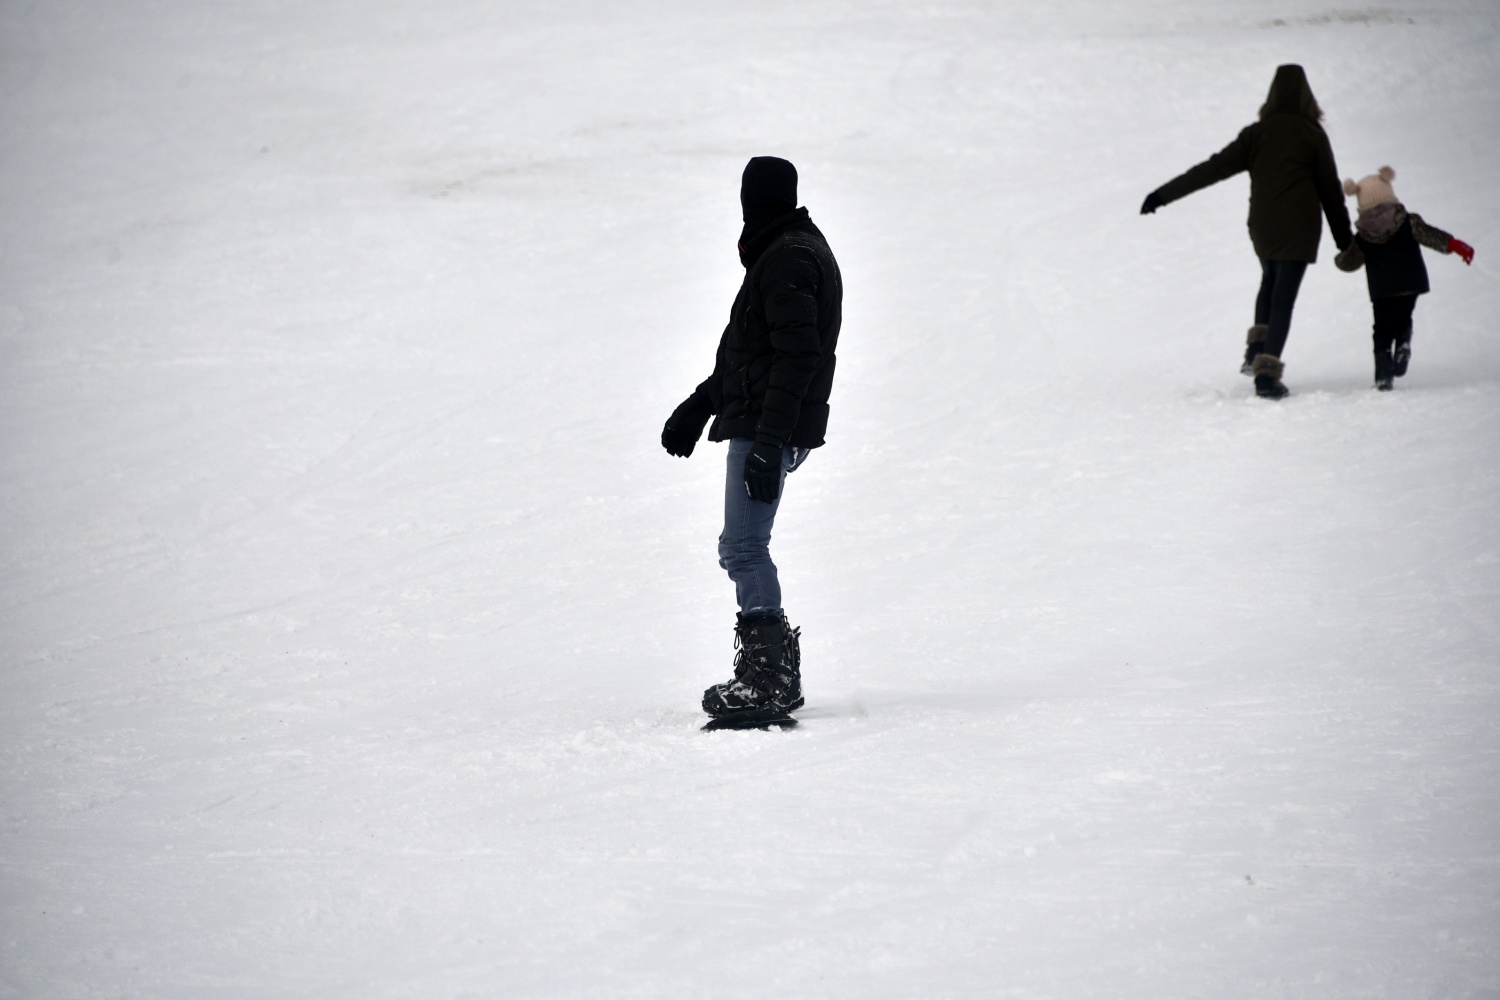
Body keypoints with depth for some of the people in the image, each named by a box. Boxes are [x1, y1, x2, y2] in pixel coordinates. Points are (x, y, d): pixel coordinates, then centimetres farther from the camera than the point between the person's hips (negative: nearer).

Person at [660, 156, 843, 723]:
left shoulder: (788, 258, -13)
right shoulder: (796, 251, 20)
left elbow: (796, 355, -21)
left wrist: (769, 440, -25)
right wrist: (699, 406, 29)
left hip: (767, 428, -10)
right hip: (760, 426, 10)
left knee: (743, 547, -13)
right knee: (744, 547, 12)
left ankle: (768, 680, -17)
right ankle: (774, 674, 14)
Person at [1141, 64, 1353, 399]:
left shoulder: (1257, 134, 1)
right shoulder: (1312, 135, -5)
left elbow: (1212, 168, -1)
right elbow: (1331, 191, -1)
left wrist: (1164, 194, 2)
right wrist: (1344, 239, 8)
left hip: (1262, 228, 3)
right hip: (1298, 231, -3)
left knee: (1270, 282, 29)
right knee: (1283, 297, -3)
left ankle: (1257, 350, 17)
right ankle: (1267, 372, -13)